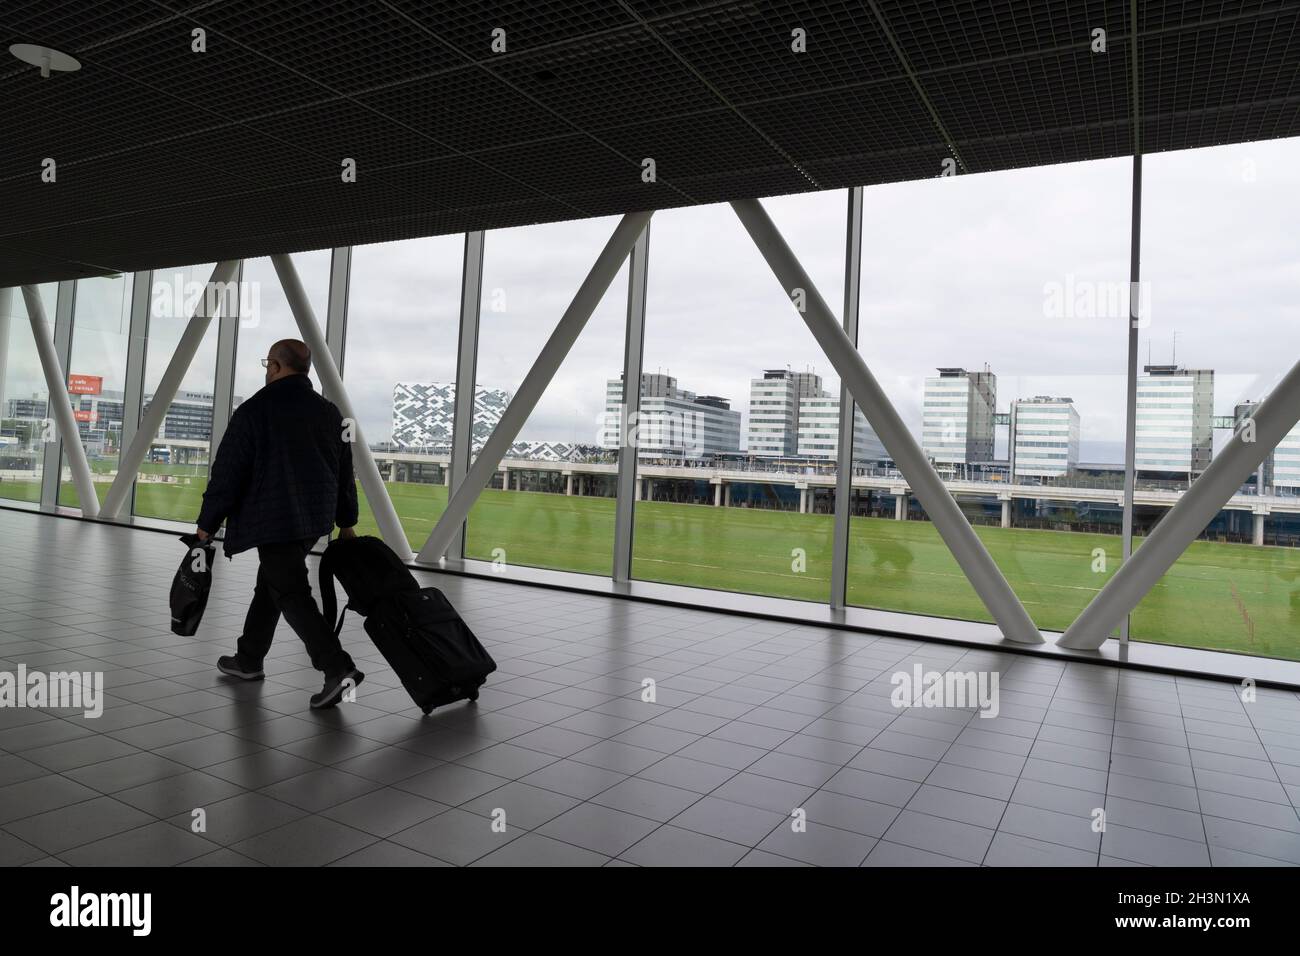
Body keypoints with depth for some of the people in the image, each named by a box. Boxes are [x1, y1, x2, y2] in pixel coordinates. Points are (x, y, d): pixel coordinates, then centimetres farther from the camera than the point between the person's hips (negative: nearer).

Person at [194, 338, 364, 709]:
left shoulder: (254, 410, -10)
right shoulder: (330, 412, 8)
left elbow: (227, 472, -9)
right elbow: (344, 471, 13)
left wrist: (207, 525, 1)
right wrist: (346, 522, 21)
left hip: (274, 520, -7)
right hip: (315, 518, 7)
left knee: (292, 594, -4)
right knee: (271, 583, 22)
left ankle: (339, 669, -15)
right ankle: (249, 659, 33)